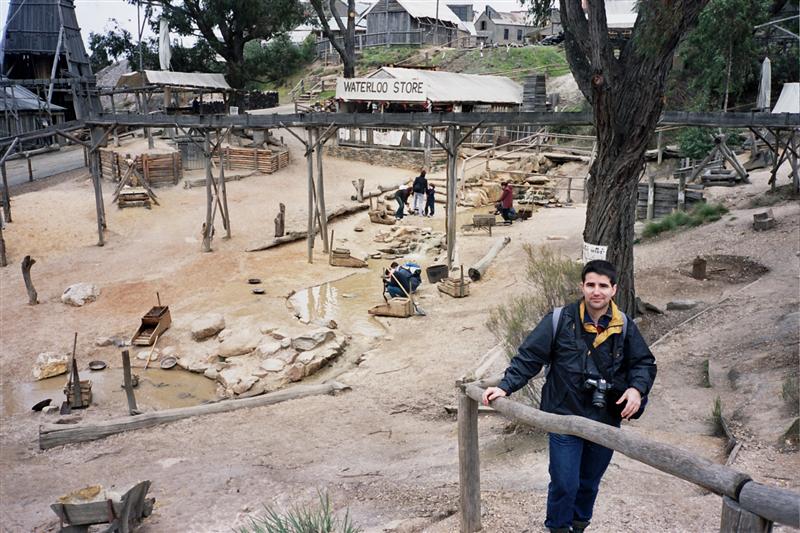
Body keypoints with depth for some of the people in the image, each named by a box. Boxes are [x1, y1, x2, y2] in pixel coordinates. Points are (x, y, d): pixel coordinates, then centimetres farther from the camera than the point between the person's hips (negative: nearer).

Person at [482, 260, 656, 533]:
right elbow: (529, 356, -9)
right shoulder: (560, 320, -12)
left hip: (606, 420, 3)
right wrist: (505, 386, -17)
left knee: (590, 482, 19)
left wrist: (637, 388, -11)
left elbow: (645, 363, 8)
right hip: (565, 417, -3)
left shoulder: (624, 326, -2)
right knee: (565, 483, -1)